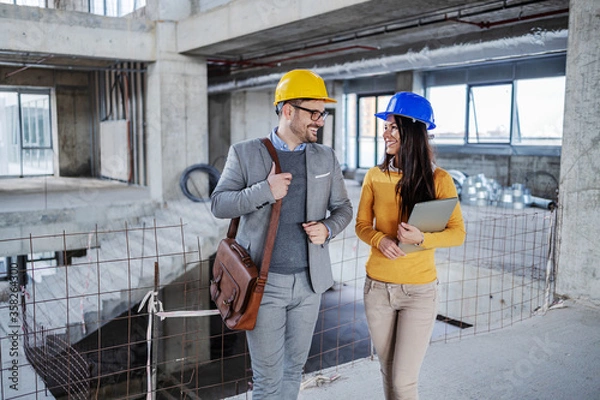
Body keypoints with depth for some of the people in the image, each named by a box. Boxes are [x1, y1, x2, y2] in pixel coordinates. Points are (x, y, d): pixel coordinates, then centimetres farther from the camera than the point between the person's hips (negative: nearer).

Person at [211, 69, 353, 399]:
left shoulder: (326, 158, 6)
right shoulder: (245, 153, -3)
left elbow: (343, 208, 13)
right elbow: (218, 204, -4)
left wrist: (328, 229, -9)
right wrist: (265, 191, -19)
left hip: (309, 280, 4)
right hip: (264, 281, -3)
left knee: (294, 367, 17)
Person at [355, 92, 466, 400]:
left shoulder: (437, 179, -8)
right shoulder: (375, 176, 1)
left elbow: (458, 233, -6)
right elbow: (361, 224, 5)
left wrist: (422, 238, -25)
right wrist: (380, 240, -17)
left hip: (419, 291, -3)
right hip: (377, 288, 3)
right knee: (388, 374, 15)